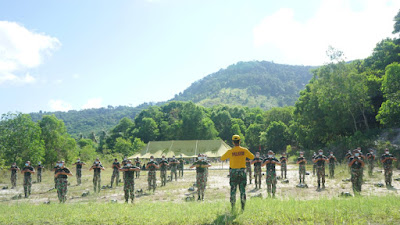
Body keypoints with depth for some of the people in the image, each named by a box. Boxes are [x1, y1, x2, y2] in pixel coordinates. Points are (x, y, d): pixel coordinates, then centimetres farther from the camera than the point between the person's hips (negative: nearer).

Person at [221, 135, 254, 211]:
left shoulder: (230, 151, -8)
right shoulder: (244, 150, -4)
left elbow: (222, 158, 6)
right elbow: (252, 157, 12)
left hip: (233, 172, -1)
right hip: (242, 171, 1)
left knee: (233, 189, 8)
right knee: (242, 189, 7)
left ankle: (233, 207, 10)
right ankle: (243, 207, 5)